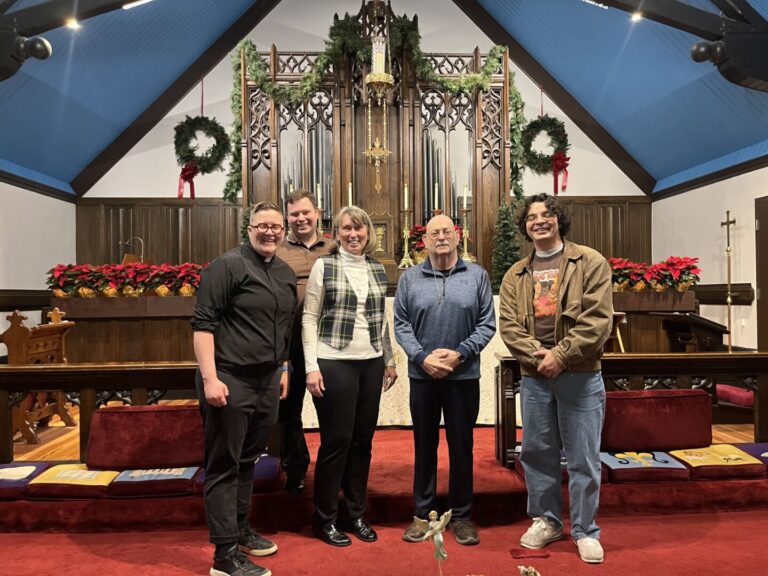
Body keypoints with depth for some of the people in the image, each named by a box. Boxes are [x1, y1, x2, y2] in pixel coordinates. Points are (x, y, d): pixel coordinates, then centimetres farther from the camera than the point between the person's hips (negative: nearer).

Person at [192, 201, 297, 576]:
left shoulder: (286, 274, 12)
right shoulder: (227, 266, -9)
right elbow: (203, 324, -14)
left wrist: (283, 369, 18)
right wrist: (209, 378, -20)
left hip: (267, 382, 7)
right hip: (230, 381, -7)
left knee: (248, 461, 19)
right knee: (224, 465, 2)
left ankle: (240, 530, 35)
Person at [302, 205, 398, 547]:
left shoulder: (377, 269, 10)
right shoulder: (323, 266, -3)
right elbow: (309, 319, -5)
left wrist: (389, 361, 15)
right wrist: (312, 366, -11)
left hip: (371, 364, 5)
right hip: (334, 364, -4)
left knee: (362, 440, 11)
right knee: (336, 440, 2)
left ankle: (355, 514, 27)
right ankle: (325, 519, 20)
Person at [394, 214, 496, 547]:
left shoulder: (477, 275, 2)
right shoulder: (410, 278, 5)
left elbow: (487, 323, -1)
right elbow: (401, 324, 1)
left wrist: (459, 353, -13)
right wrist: (422, 357, -12)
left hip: (464, 375, 0)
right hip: (422, 374, 1)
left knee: (461, 445, 9)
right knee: (424, 444, 11)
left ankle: (461, 515, 24)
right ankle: (422, 513, 25)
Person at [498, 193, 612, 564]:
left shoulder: (590, 263, -2)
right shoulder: (515, 275, 9)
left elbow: (597, 321, -11)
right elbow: (508, 325, 0)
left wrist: (560, 356, -16)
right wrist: (538, 356, -15)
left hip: (580, 375, -3)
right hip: (534, 377, 4)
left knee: (583, 457, 5)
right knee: (536, 451, 13)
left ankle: (585, 531, 23)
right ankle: (546, 521, 31)